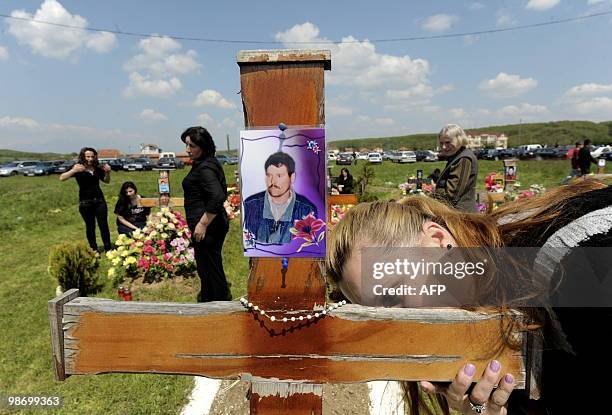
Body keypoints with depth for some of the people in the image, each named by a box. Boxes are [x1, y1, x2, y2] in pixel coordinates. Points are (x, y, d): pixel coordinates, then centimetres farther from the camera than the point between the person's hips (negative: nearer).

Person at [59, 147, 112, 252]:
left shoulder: (97, 168, 6)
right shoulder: (78, 168, -4)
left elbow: (106, 181, 19)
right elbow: (62, 178, -14)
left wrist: (107, 172, -1)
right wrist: (74, 170, -30)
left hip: (99, 200, 3)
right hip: (85, 202, -2)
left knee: (104, 225, 1)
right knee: (90, 226, 6)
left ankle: (108, 248, 8)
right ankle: (94, 250, 15)